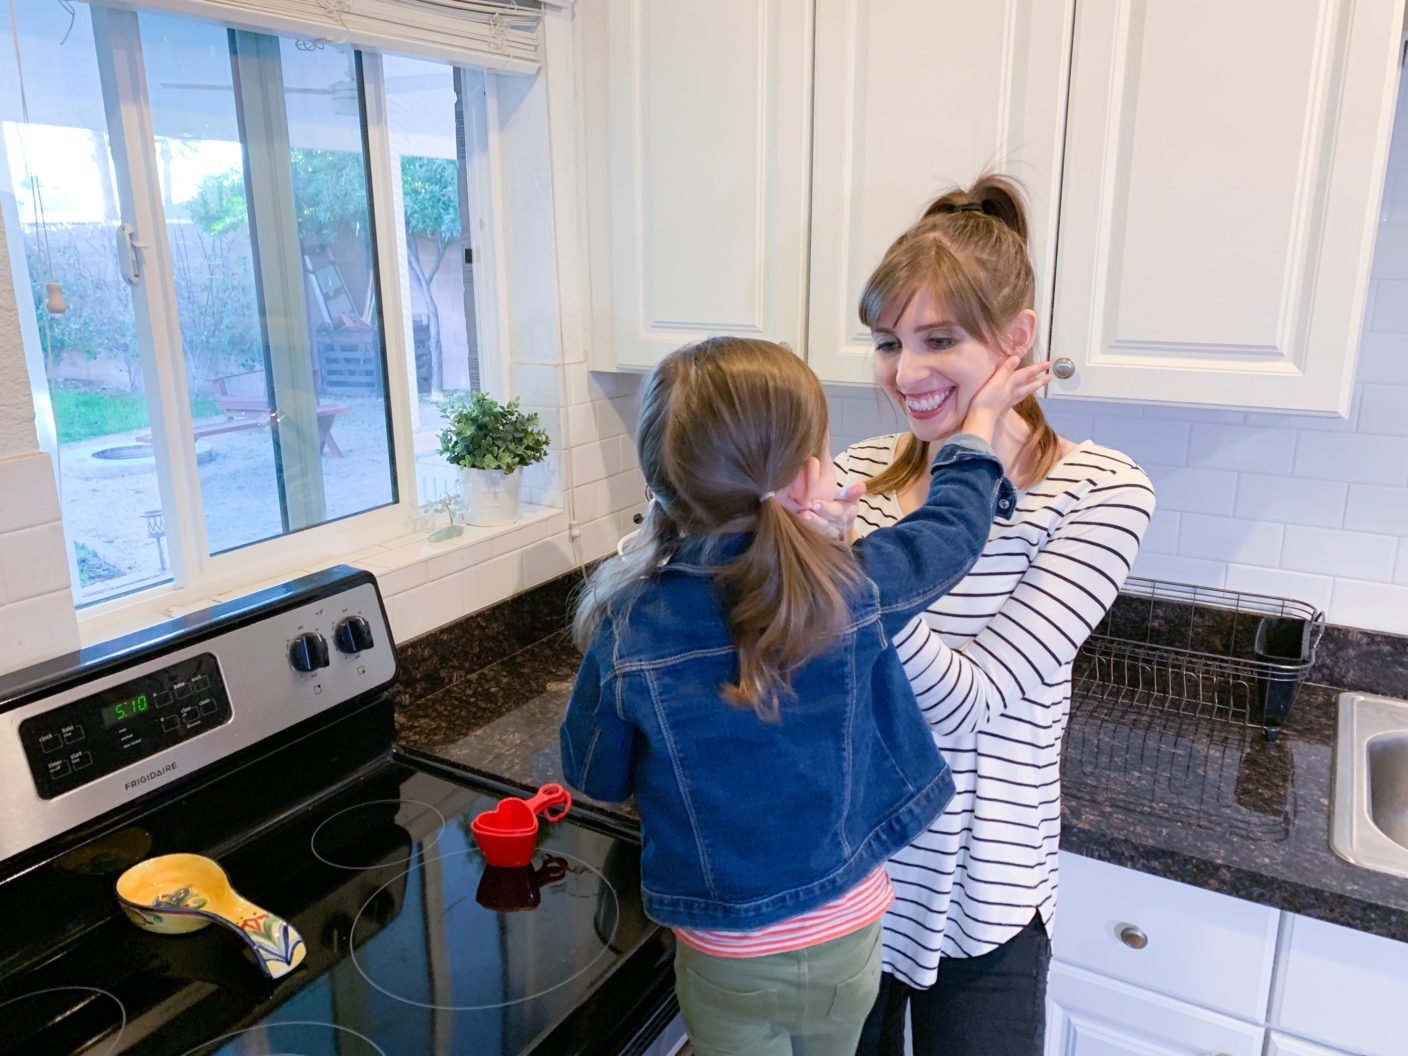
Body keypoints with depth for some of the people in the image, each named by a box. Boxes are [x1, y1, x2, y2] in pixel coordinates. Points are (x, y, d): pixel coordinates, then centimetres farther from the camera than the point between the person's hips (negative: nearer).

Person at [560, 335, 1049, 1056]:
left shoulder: (630, 628, -23)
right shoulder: (854, 591, -23)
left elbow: (595, 778, -6)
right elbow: (952, 523, -2)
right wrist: (980, 423, 15)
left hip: (728, 961, -1)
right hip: (848, 942, 1)